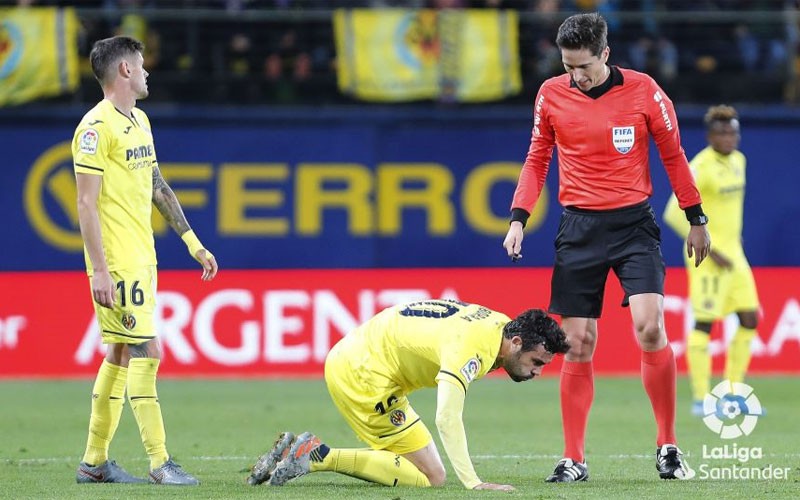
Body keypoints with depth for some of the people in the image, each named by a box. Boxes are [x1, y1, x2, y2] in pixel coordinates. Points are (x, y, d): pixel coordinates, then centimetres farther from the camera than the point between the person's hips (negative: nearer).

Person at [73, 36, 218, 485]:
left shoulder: (140, 120, 16)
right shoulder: (97, 127, -13)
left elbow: (157, 186, 23)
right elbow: (87, 203, -15)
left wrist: (193, 242, 19)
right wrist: (99, 270, -20)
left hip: (142, 258, 9)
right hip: (117, 262, -9)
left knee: (121, 354, 11)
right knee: (147, 351, -11)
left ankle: (95, 462, 16)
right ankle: (160, 462, -9)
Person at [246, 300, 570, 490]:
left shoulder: (500, 325, 4)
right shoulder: (472, 349, -26)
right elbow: (447, 419, -35)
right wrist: (473, 483, -38)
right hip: (361, 375, -10)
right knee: (429, 477, -11)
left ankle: (297, 451, 9)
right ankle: (319, 456, -12)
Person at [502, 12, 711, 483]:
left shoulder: (643, 90, -4)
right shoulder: (551, 94, 1)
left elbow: (673, 155, 5)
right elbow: (537, 160, 12)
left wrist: (696, 219, 7)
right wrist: (519, 218, 1)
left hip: (634, 223, -2)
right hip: (579, 228, 2)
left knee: (650, 328, -17)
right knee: (578, 345, 0)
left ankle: (668, 447, -4)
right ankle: (574, 460, 8)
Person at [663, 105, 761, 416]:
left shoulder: (738, 160, 10)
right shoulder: (701, 167, -15)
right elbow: (674, 213, -19)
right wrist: (711, 250, -19)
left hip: (733, 253, 8)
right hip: (708, 254, -8)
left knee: (749, 320, 6)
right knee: (704, 323, -6)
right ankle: (700, 399, -1)